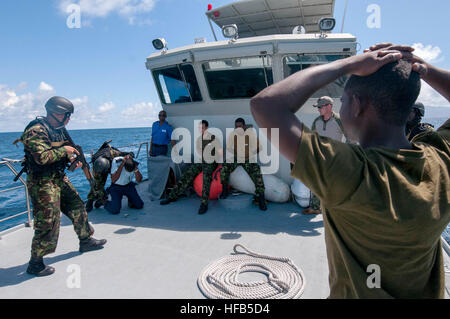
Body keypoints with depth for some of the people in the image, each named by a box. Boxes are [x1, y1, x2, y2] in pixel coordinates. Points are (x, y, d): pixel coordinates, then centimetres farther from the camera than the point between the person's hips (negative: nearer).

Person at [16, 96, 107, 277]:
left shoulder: (57, 130, 11)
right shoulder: (36, 131, -19)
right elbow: (42, 157, -30)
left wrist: (72, 158, 4)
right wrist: (64, 150, -18)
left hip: (59, 178, 10)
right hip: (42, 183, -10)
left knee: (77, 206, 16)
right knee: (48, 222, -6)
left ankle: (86, 240, 33)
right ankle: (35, 264, 9)